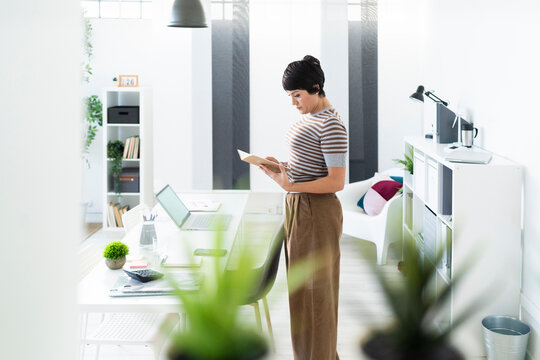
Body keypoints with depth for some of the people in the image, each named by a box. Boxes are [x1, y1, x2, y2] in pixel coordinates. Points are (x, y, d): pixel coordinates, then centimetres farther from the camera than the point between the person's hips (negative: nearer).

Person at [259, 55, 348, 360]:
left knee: (317, 290, 2)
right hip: (298, 208, 10)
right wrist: (283, 166, 4)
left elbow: (336, 181, -22)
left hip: (317, 213, -10)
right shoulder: (310, 116, 11)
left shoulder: (331, 125, -19)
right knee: (301, 286, 18)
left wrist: (291, 186, -28)